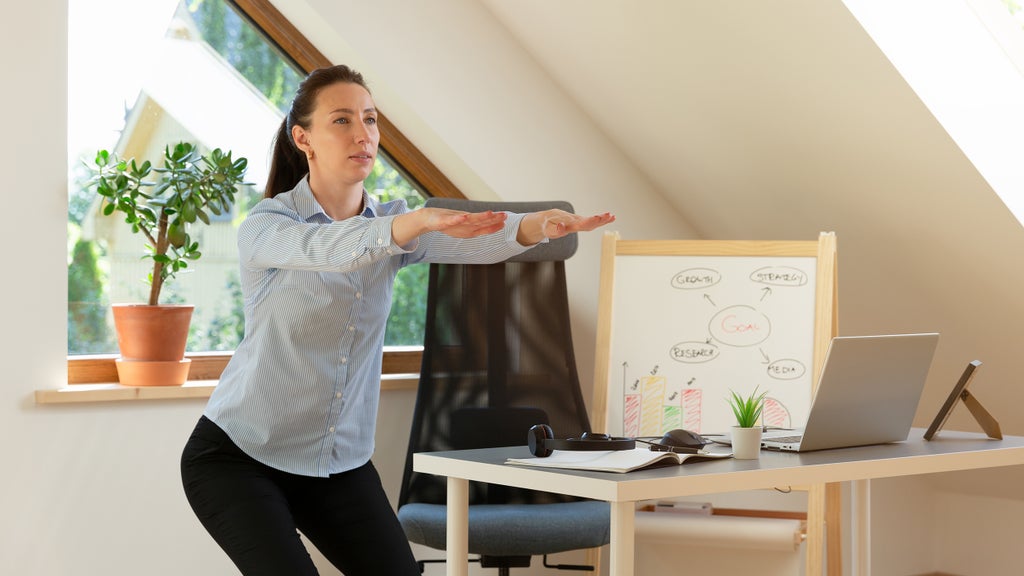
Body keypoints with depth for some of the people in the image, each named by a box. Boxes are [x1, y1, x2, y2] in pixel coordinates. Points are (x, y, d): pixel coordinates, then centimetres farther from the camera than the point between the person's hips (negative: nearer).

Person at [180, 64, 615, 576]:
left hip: (342, 462, 5)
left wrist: (537, 225, -41)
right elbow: (323, 248, -37)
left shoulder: (391, 222, 1)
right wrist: (419, 220, -54)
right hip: (238, 456, -5)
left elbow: (468, 242, -19)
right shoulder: (266, 226, -14)